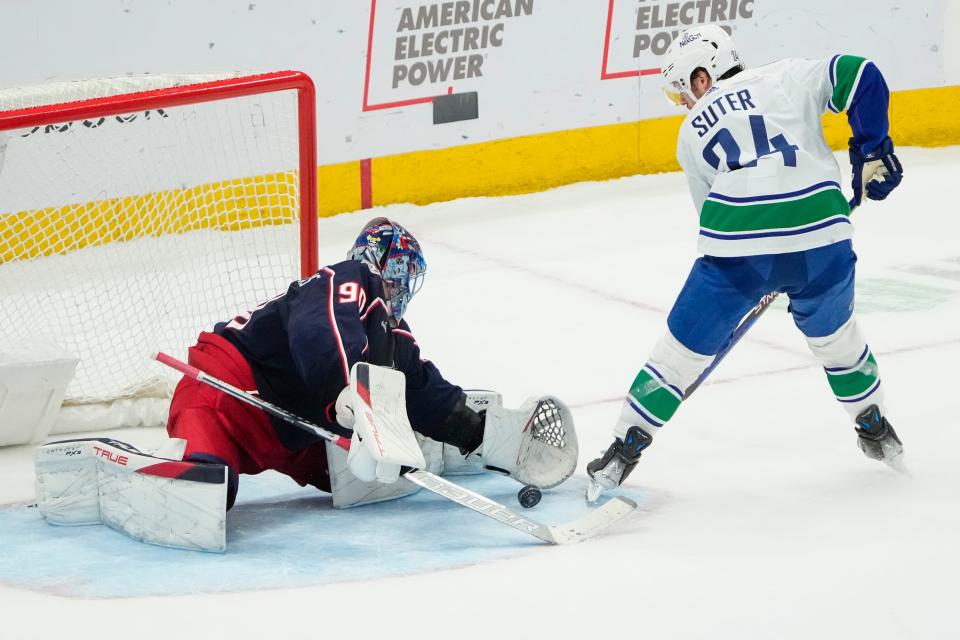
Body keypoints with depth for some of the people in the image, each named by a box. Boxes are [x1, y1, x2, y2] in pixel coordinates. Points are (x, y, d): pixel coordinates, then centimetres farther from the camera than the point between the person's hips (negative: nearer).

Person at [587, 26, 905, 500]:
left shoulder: (691, 133, 20)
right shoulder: (787, 78, 17)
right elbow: (859, 75, 7)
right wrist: (873, 152, 15)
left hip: (738, 247, -1)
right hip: (822, 237, 1)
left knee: (683, 350, 13)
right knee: (835, 334, 30)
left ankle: (623, 453, 15)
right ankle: (877, 432, 40)